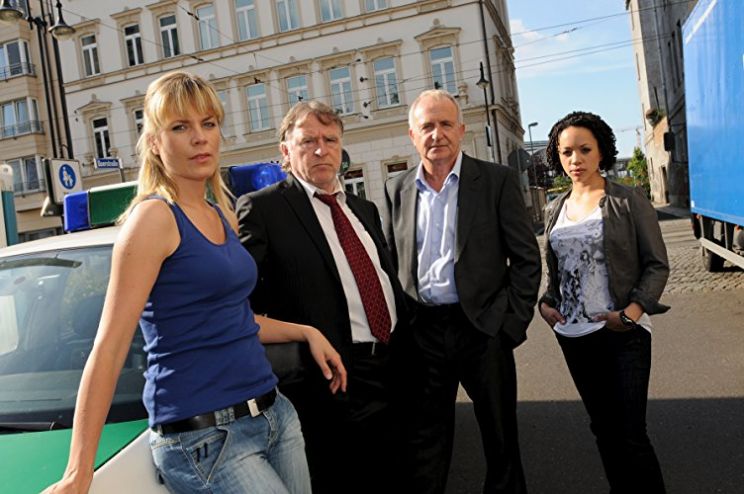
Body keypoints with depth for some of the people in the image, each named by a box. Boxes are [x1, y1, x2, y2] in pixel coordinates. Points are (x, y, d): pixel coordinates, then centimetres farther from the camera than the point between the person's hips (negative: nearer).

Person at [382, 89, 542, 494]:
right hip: (421, 333, 2)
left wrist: (513, 324, -8)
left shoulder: (497, 180, -1)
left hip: (482, 329, -2)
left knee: (501, 440, 14)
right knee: (424, 445, 13)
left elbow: (526, 258, -2)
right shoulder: (396, 190, 7)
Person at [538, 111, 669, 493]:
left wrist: (631, 312, -17)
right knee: (602, 426, 16)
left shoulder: (628, 201, -4)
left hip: (623, 332, -5)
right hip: (573, 334, 5)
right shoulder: (555, 210, 9)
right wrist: (546, 303, 0)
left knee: (631, 433, -4)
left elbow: (657, 264, -5)